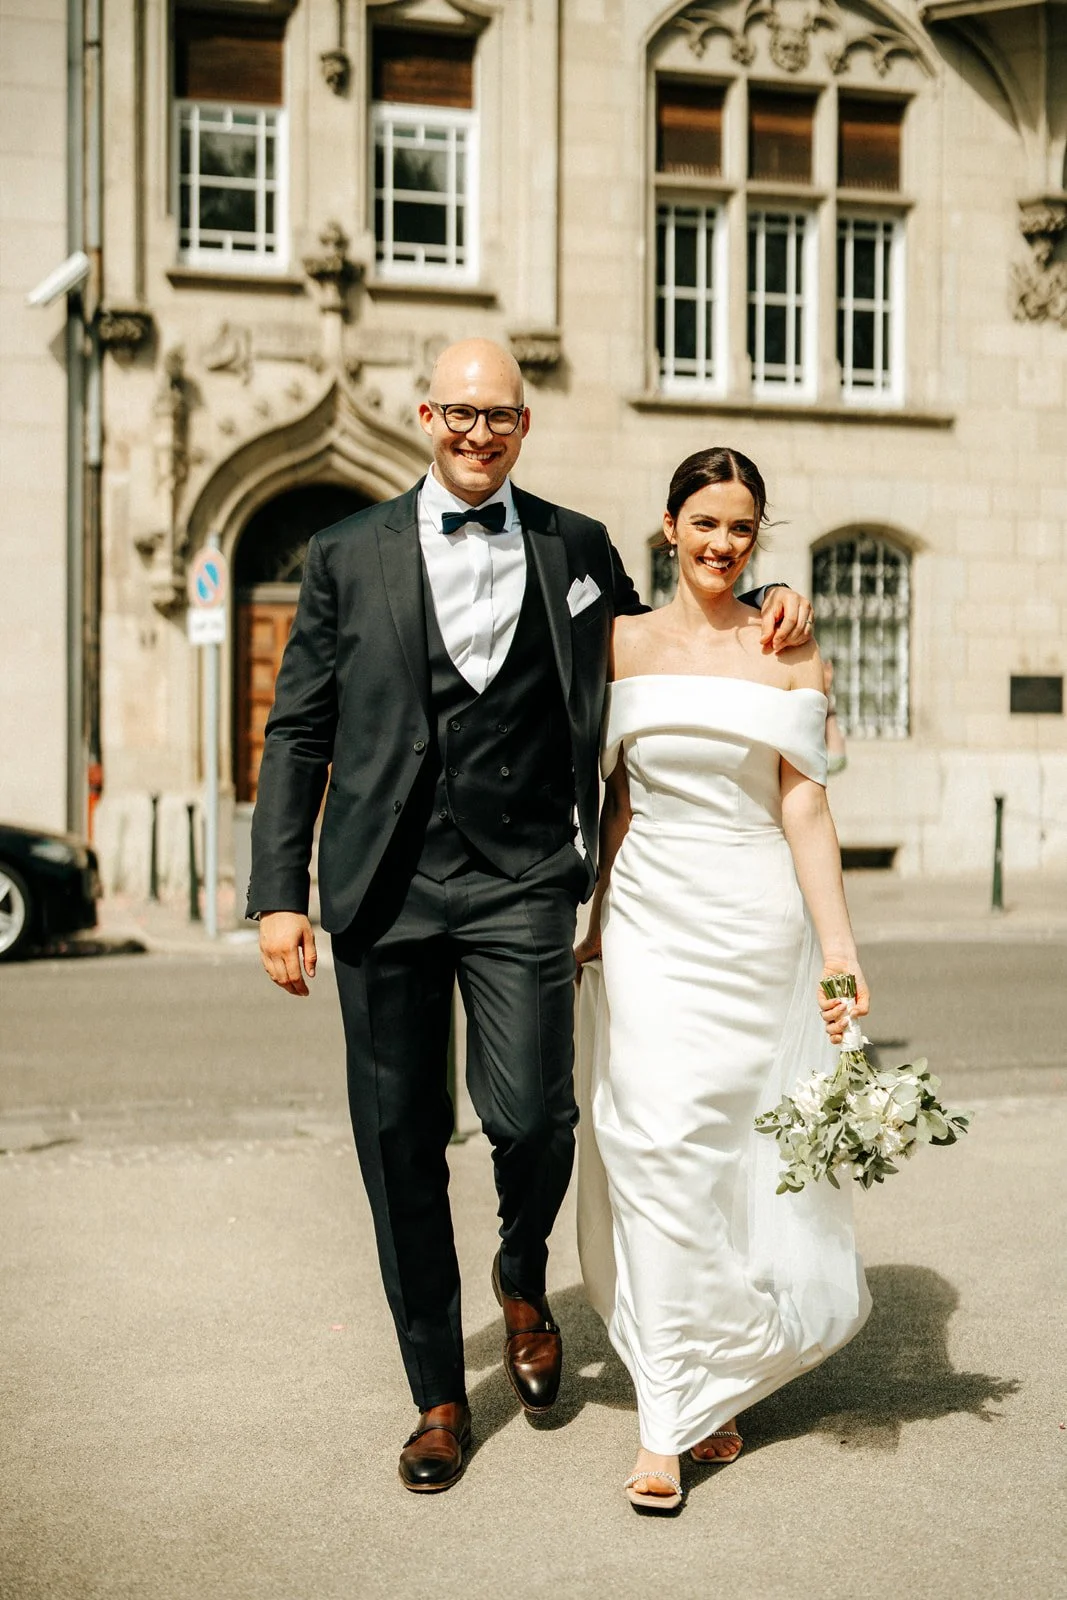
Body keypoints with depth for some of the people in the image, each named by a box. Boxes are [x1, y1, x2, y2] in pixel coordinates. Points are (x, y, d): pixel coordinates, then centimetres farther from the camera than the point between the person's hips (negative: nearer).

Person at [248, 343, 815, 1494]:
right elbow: (299, 730, 6)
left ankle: (524, 1276, 23)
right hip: (385, 886, 1)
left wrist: (763, 612, 7)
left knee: (530, 1115, -13)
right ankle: (438, 1397, 23)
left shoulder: (577, 547, 10)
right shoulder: (349, 555, 7)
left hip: (522, 882, 0)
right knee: (400, 1145, 6)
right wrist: (278, 892, -1)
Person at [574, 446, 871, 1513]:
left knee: (732, 1152, 4)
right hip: (649, 925, 1)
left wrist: (839, 948, -8)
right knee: (657, 1146, -7)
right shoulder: (626, 643, 7)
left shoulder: (788, 652, 2)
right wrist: (598, 922, 10)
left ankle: (710, 1383, 26)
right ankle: (672, 1416, 1)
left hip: (754, 924, -1)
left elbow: (804, 805, -2)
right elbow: (618, 797, 11)